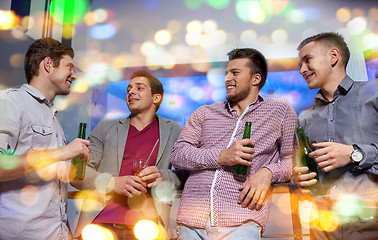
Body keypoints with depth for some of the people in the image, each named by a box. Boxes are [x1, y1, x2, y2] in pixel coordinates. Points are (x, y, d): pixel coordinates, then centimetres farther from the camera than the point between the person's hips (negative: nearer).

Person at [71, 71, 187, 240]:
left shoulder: (173, 131, 11)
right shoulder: (106, 127, 13)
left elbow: (188, 173, 9)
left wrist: (163, 177, -10)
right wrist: (112, 182, -11)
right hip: (100, 222, 1)